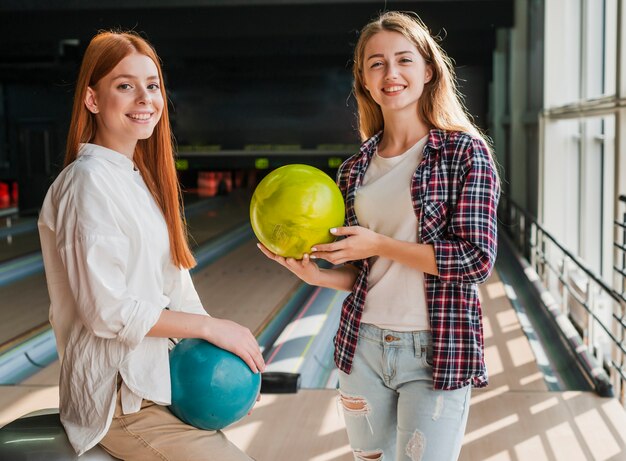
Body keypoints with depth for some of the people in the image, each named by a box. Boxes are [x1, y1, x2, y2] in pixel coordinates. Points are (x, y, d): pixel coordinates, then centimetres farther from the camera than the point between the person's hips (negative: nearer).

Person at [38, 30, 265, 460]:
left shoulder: (140, 177, 10)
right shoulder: (90, 182, -16)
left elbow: (169, 282, 9)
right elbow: (108, 311, -20)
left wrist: (219, 344, -3)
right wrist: (211, 327, -15)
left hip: (153, 375, 9)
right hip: (119, 396, -8)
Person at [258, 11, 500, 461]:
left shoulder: (465, 152, -6)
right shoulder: (356, 170, 8)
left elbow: (478, 258, -13)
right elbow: (363, 273, 13)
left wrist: (379, 244, -15)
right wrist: (315, 274, -7)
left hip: (436, 351, -5)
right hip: (363, 344, 5)